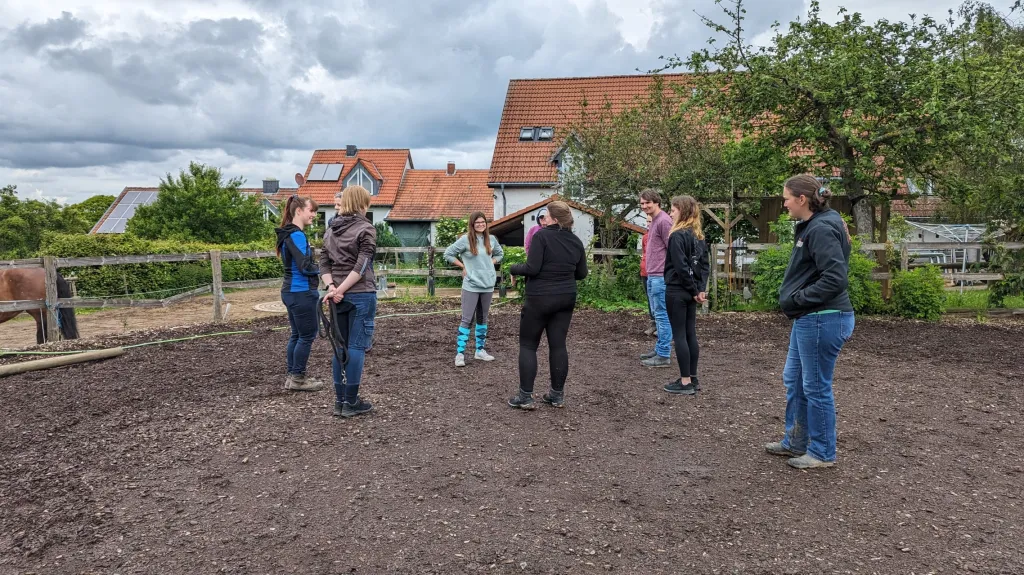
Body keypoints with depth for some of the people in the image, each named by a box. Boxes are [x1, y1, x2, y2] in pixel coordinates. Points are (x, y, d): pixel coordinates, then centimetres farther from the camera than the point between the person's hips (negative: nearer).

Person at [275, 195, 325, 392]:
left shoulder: (289, 234, 13)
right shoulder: (296, 235, -17)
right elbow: (305, 266, -22)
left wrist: (314, 258, 1)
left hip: (292, 291, 10)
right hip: (301, 292, -10)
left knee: (297, 334, 16)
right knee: (307, 335, 0)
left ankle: (292, 375, 23)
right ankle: (297, 378, 8)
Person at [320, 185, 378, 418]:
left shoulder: (331, 230, 14)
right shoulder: (366, 229, -6)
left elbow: (323, 263, 8)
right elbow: (362, 266, -16)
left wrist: (332, 287, -4)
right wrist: (339, 291, -15)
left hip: (339, 295, 6)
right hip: (361, 294, -6)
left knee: (340, 346, 11)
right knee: (357, 347, -1)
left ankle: (339, 401, 17)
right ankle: (351, 402, 4)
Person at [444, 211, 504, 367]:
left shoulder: (491, 239, 5)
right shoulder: (465, 240, -9)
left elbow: (499, 254, 22)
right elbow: (448, 254, -4)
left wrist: (490, 264, 6)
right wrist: (463, 267, -7)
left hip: (488, 285, 5)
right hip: (471, 286, -5)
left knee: (482, 319, 14)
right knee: (467, 320, -6)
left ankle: (480, 350, 25)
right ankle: (460, 354, -2)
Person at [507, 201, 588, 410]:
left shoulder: (542, 236, -13)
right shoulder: (576, 241, 6)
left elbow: (532, 268, -18)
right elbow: (581, 273, 12)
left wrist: (513, 269, -1)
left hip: (540, 298, -6)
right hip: (566, 298, 6)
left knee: (528, 345, 5)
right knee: (558, 344, 10)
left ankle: (525, 396, 4)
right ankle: (557, 395, 15)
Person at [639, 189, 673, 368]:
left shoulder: (663, 221, -13)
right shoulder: (654, 221, 17)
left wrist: (667, 275, -17)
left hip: (660, 277, -10)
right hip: (652, 276, 10)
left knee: (662, 316, -6)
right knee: (657, 315, 16)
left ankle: (664, 356, -1)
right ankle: (660, 349, 26)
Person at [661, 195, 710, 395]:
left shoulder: (677, 236, -16)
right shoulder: (698, 235, 10)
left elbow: (681, 267, -20)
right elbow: (705, 264, 9)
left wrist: (694, 290, -12)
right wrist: (701, 289, 1)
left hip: (677, 291, -8)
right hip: (690, 292, 8)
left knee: (679, 335, -2)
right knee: (690, 334, 13)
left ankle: (685, 382, 2)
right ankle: (692, 379, 20)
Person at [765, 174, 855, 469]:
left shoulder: (822, 229, -19)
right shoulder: (810, 227, 13)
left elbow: (836, 278, -26)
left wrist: (798, 299, -18)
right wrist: (794, 298, 10)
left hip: (822, 320, -11)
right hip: (808, 319, 11)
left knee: (816, 387, 2)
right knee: (793, 381, 19)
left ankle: (822, 453, 18)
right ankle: (795, 442, 32)